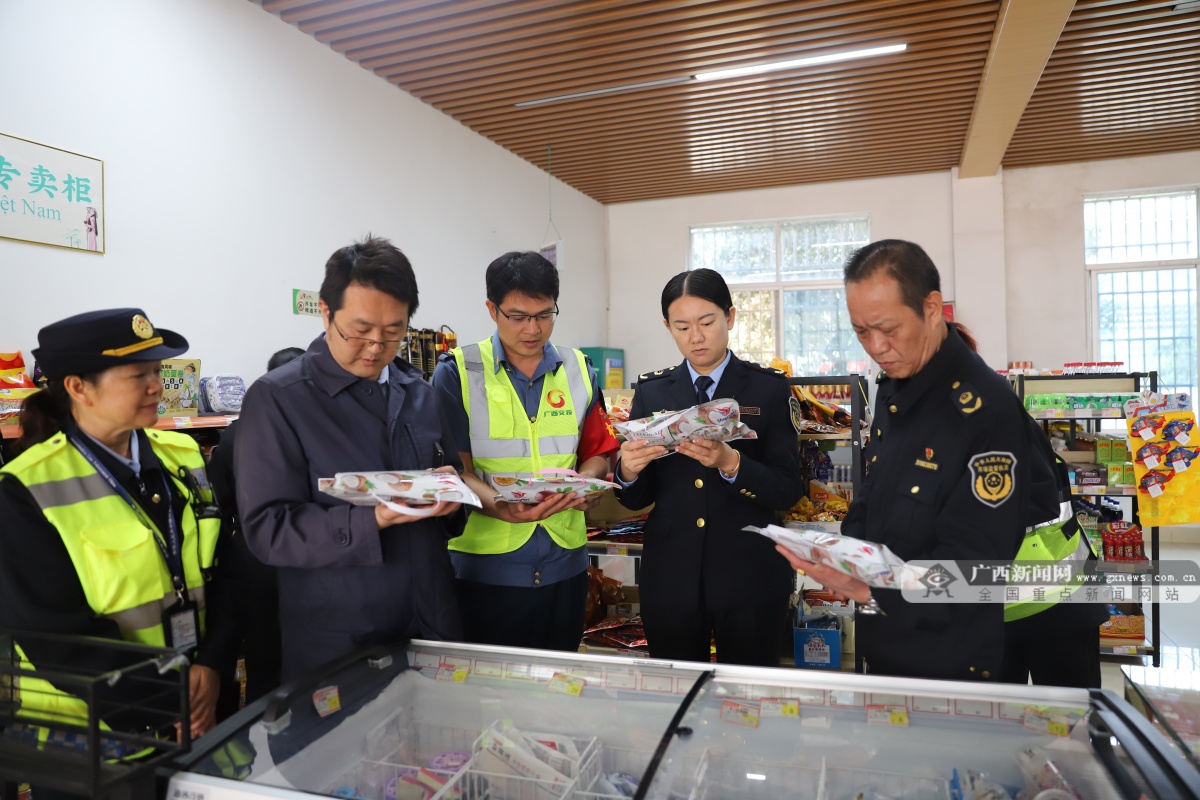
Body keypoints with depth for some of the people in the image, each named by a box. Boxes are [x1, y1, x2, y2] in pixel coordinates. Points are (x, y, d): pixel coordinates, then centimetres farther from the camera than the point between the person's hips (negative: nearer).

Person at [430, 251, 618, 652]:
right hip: (486, 564, -3)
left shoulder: (578, 371, 8)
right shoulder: (458, 373, -4)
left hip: (564, 563, 3)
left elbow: (597, 453, 13)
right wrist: (499, 506, -26)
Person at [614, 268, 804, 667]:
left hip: (748, 576, -2)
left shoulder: (769, 388, -1)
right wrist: (628, 471, -16)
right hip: (670, 575, 2)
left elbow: (787, 491, -7)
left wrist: (730, 463, -24)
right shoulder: (651, 392, 5)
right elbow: (637, 499, 6)